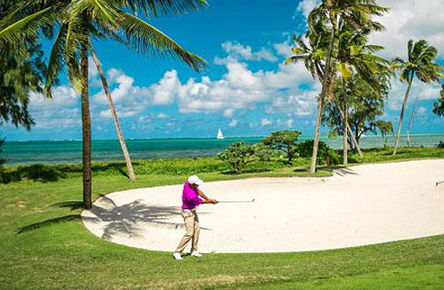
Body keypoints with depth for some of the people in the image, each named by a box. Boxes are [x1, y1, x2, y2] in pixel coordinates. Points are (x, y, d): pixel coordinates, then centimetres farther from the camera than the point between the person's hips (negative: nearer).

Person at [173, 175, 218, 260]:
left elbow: (198, 191, 5)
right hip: (188, 213, -9)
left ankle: (194, 251, 20)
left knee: (196, 229, 11)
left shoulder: (188, 183, -12)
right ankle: (177, 252, -7)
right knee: (189, 233, -13)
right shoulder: (191, 196, -35)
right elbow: (201, 202, -16)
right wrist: (211, 201, 0)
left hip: (193, 211, 9)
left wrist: (208, 199, 0)